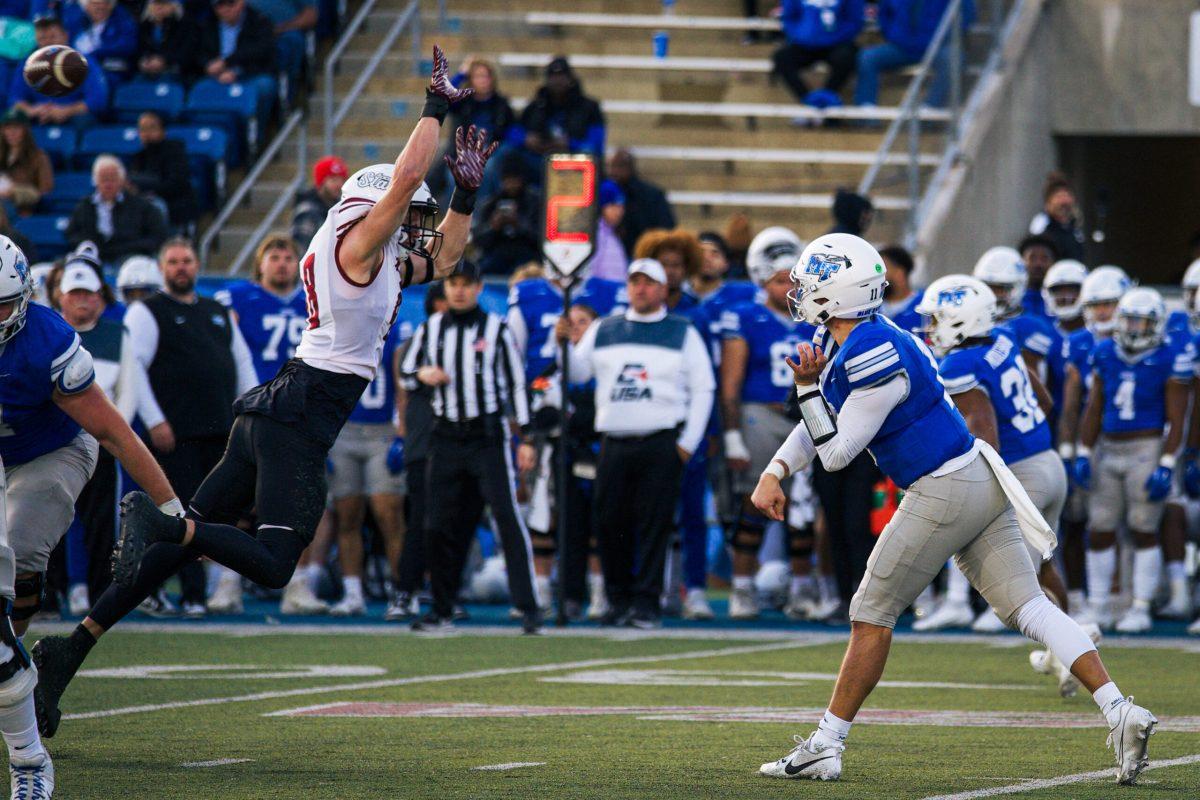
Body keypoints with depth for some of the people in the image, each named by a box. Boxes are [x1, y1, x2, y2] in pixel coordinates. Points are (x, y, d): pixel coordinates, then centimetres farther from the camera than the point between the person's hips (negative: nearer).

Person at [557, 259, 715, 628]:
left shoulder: (683, 333, 8)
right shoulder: (604, 331, 16)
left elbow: (703, 389, 6)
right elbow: (578, 372, 12)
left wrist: (688, 442, -2)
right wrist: (564, 343, -8)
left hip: (662, 443, -3)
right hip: (614, 442, 3)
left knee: (654, 525, -6)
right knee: (609, 522, 0)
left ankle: (646, 602, -3)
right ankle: (619, 599, 11)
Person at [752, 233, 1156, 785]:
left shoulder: (876, 360, -20)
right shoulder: (840, 342, 9)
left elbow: (836, 452, -14)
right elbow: (819, 426, 22)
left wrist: (806, 385, -14)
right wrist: (774, 472, 12)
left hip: (943, 493, -10)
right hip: (979, 485, 10)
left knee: (872, 614, 1)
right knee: (1027, 606, 4)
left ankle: (825, 747, 7)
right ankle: (1120, 712, -7)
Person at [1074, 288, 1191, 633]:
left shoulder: (1170, 359, -8)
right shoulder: (1106, 355, 6)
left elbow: (1176, 420, -7)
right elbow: (1093, 410, 12)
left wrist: (1166, 466, -12)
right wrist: (1083, 454, 6)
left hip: (1147, 449, -5)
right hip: (1108, 449, 5)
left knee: (1144, 530, -2)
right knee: (1100, 530, 5)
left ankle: (1141, 609, 3)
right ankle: (1098, 608, 13)